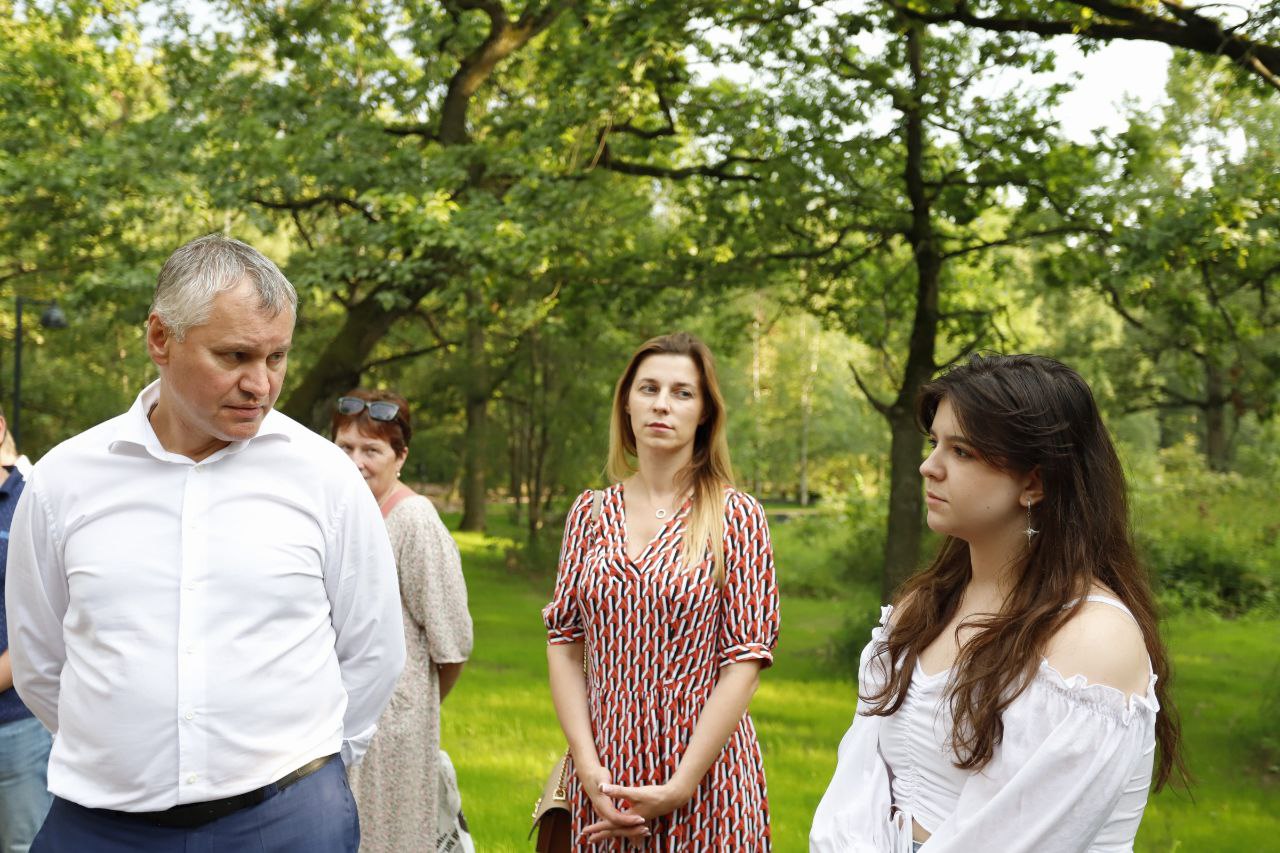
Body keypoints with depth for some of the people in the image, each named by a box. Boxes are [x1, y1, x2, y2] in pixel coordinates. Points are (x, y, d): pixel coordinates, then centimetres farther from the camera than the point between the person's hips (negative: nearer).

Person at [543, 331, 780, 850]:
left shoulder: (736, 516, -5)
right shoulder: (591, 512, 4)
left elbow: (745, 659, -9)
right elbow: (565, 643, 3)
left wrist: (680, 787, -14)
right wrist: (588, 767, -8)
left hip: (703, 774, -2)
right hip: (604, 776, 3)